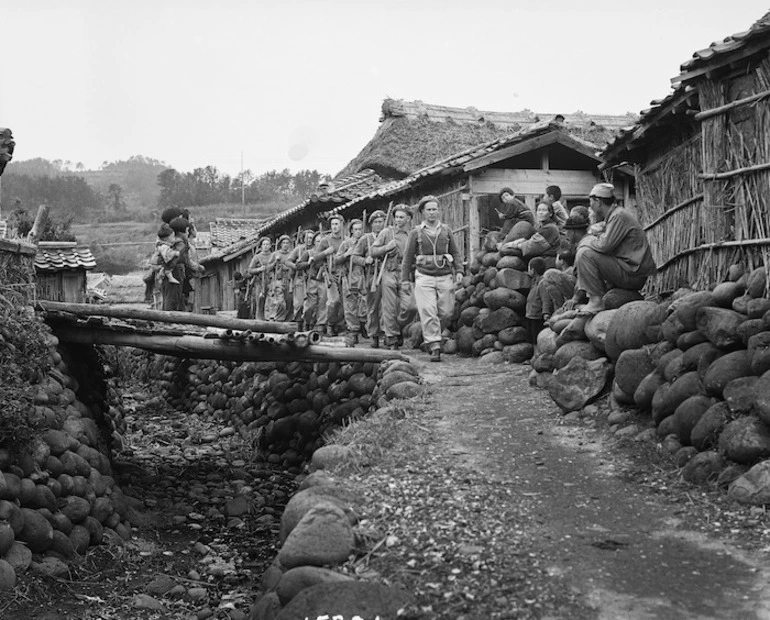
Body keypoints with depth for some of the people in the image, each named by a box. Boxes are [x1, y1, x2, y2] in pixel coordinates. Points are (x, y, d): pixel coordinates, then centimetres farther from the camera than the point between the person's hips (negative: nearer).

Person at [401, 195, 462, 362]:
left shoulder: (446, 230, 12)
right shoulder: (416, 232, 7)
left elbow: (455, 252, 15)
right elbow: (408, 257, 10)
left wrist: (459, 270, 1)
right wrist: (405, 278, 7)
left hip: (445, 276, 2)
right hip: (424, 276, -2)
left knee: (446, 312, 0)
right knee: (428, 312, -12)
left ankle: (429, 335, 24)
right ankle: (434, 347, -10)